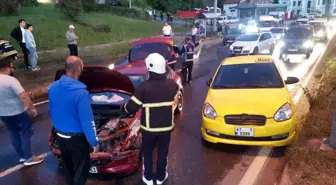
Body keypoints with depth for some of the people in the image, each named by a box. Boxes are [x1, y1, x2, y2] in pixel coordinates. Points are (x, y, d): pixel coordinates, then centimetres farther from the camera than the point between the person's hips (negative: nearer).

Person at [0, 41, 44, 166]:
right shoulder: (11, 80, -25)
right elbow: (24, 97, -29)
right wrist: (32, 108, -17)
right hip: (18, 113, -7)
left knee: (14, 134, 19)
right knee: (26, 133, 8)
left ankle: (22, 156, 30)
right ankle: (28, 158, 14)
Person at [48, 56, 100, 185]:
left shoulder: (53, 88, -3)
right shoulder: (80, 92, -26)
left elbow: (52, 112, 10)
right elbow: (87, 121, -23)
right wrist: (94, 142, -13)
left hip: (60, 136, 7)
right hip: (77, 138, -7)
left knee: (68, 166, 25)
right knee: (81, 169, 11)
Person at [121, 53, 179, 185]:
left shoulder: (145, 86, -20)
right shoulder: (172, 84, -9)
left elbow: (132, 107, -13)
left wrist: (123, 107, 8)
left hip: (149, 127, -2)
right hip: (167, 126, 2)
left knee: (147, 152, 19)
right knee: (163, 151, 19)